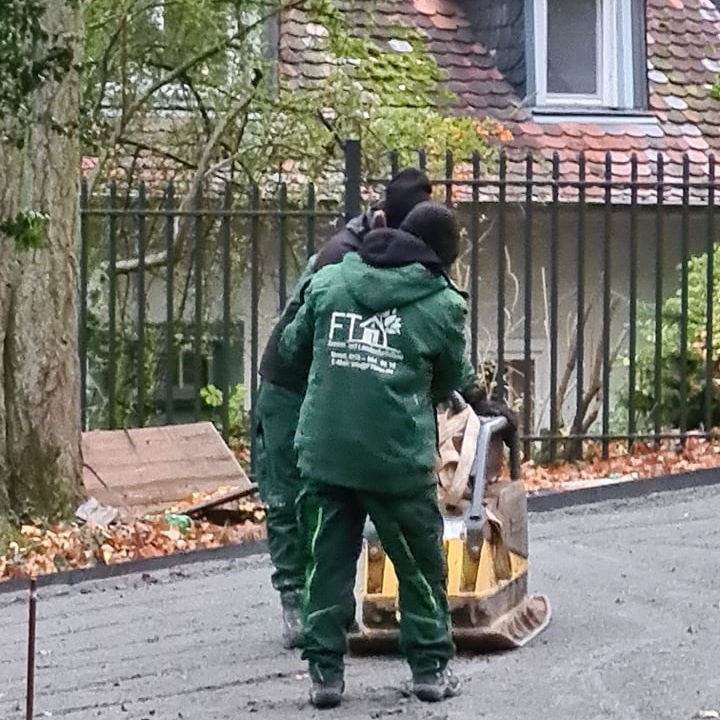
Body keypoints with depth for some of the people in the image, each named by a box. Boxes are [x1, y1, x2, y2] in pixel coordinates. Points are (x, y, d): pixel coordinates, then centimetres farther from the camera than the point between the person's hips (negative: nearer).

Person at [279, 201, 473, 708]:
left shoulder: (328, 282, 6)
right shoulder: (443, 304, -3)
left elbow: (293, 349, 16)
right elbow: (451, 381, 9)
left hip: (325, 452, 3)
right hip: (398, 456, -3)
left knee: (330, 561, 12)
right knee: (421, 563, 13)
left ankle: (326, 670, 13)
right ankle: (430, 667, 19)